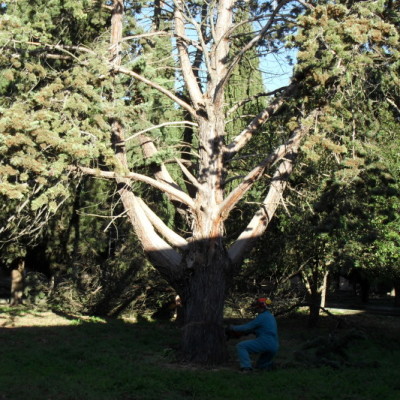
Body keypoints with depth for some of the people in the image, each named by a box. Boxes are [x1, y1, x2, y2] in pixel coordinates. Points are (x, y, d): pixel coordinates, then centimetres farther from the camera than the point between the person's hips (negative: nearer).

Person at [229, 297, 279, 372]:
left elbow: (247, 327, -7)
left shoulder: (262, 317, -8)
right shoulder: (270, 316, 21)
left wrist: (233, 327, 5)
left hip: (265, 343, -10)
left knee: (241, 346, -9)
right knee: (260, 367, 28)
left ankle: (246, 367, -22)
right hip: (274, 347, 10)